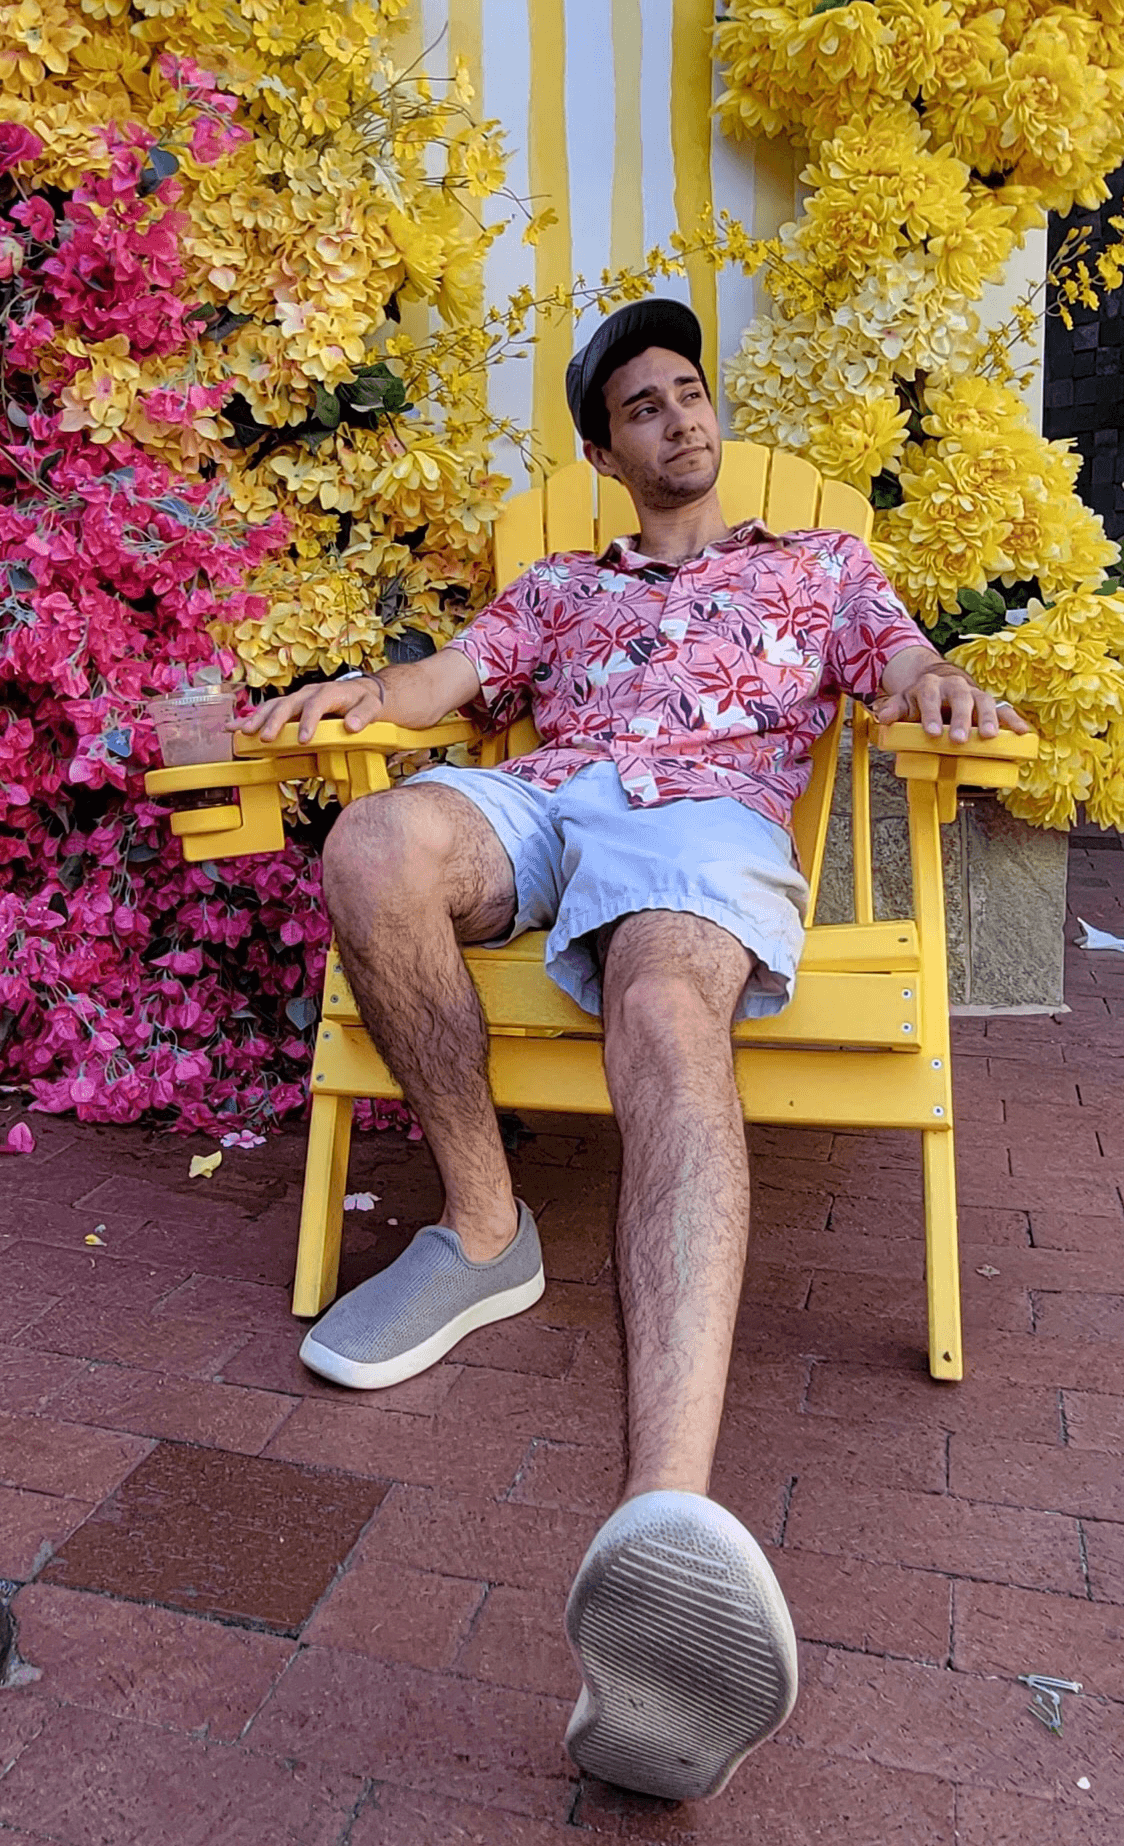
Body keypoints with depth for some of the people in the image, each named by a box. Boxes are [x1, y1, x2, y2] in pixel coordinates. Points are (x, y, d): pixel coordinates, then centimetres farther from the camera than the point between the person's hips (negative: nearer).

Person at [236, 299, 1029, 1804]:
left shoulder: (822, 563, 32)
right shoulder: (560, 584, 35)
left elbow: (903, 667, 16)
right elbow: (461, 672, 19)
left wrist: (936, 682, -10)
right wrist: (364, 692, -5)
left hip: (713, 810, -3)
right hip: (540, 800, 3)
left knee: (667, 1005, -40)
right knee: (374, 849, -33)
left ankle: (670, 1522, -63)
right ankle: (485, 1235, -18)